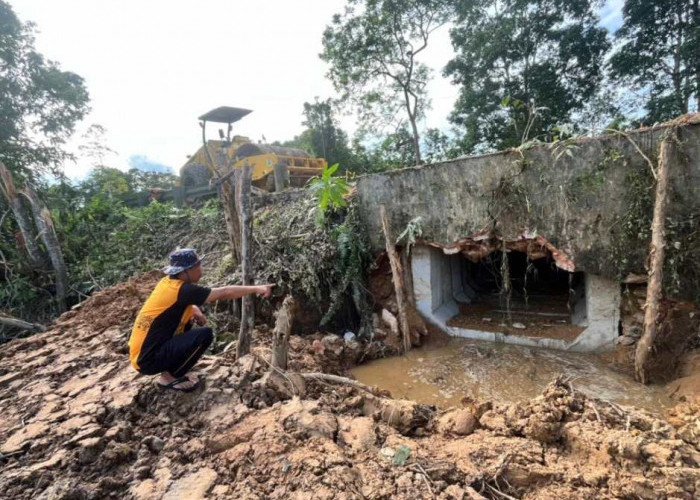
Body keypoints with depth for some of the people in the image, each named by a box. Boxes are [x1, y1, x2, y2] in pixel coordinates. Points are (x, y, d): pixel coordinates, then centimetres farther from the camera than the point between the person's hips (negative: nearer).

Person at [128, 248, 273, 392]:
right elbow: (224, 293, -21)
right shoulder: (182, 290, -22)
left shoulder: (168, 282, 3)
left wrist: (195, 309, -1)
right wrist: (255, 289, -14)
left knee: (188, 320, 15)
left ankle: (170, 370, 17)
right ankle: (169, 377, -1)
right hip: (147, 360, -9)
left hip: (144, 350, 9)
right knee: (205, 334, -18)